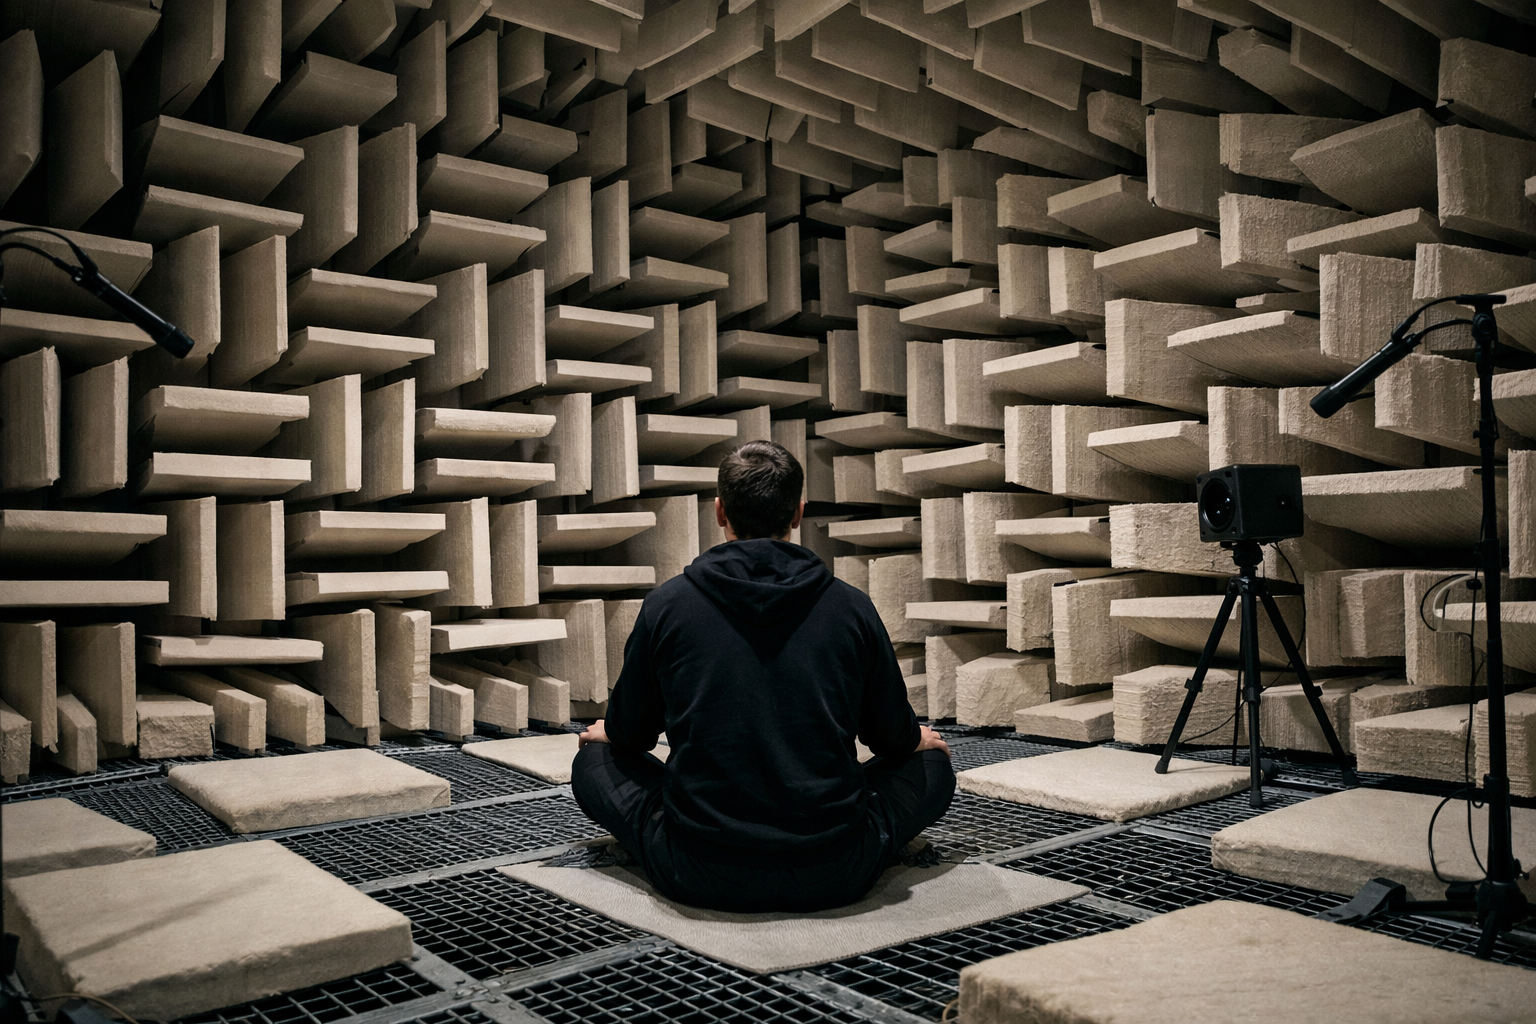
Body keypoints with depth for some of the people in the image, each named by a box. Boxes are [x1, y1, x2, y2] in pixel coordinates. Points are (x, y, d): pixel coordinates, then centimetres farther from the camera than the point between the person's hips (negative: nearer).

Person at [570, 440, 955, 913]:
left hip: (699, 877, 0)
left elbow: (630, 735, 11)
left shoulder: (668, 603, -3)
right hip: (833, 878, 1)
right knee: (931, 761, 24)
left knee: (595, 758, 23)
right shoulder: (851, 607, -2)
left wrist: (604, 733, 37)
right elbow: (894, 735, 12)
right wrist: (921, 740, 38)